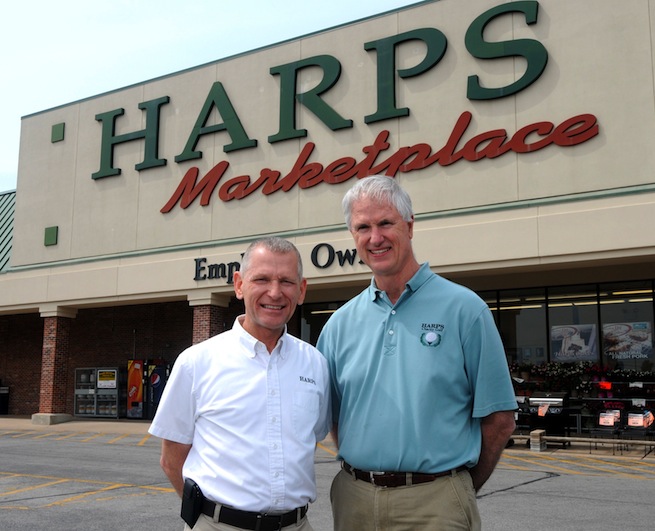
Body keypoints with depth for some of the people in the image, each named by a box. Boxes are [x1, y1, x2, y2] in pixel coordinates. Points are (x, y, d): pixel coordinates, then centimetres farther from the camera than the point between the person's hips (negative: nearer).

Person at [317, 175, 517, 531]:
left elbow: (499, 420, -3)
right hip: (353, 499, 4)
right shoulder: (340, 322, 6)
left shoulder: (463, 308, -6)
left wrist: (459, 491, 3)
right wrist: (362, 475, 5)